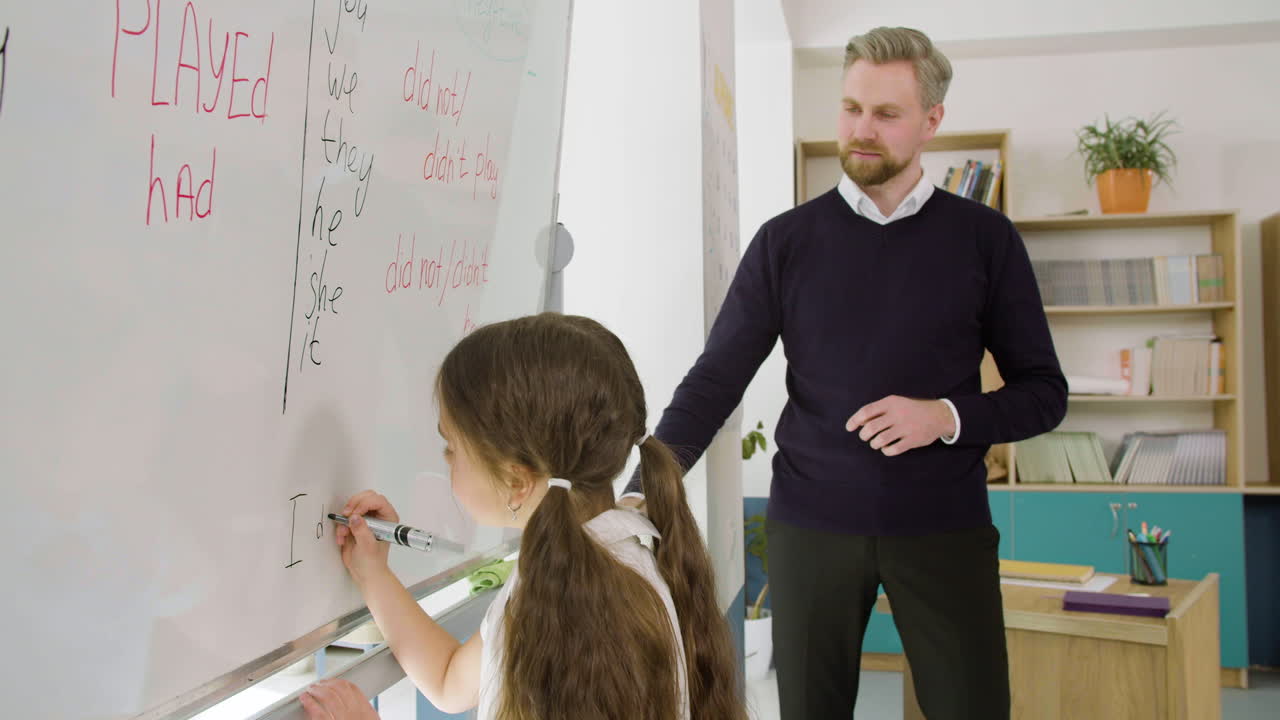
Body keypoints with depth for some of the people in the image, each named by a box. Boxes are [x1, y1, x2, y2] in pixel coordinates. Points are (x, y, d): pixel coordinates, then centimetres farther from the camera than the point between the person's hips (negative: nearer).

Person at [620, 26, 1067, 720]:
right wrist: (641, 494, -17)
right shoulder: (787, 240, 0)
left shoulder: (985, 238, 0)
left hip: (945, 527, 0)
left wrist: (948, 416, -16)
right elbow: (714, 380, -4)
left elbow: (1043, 392, 3)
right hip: (809, 526, 1)